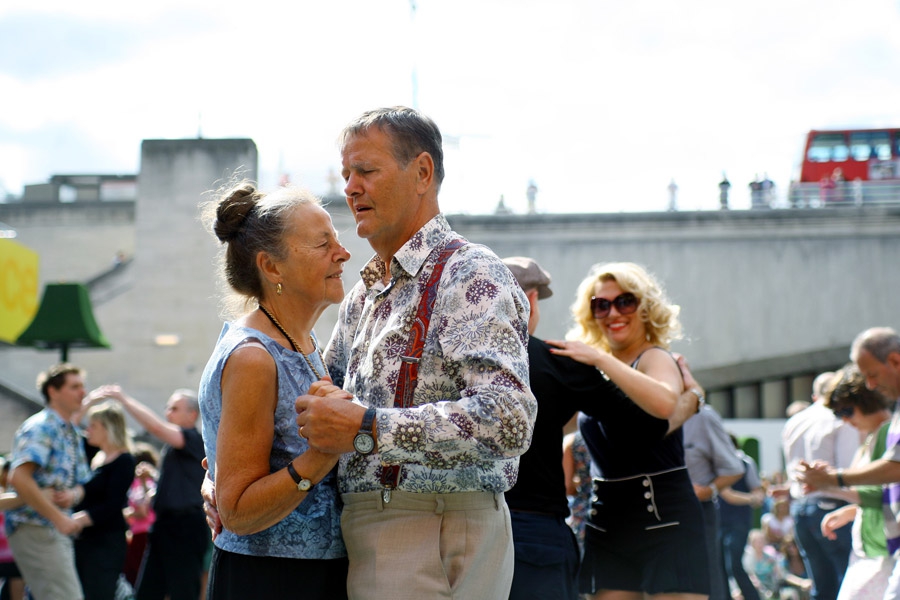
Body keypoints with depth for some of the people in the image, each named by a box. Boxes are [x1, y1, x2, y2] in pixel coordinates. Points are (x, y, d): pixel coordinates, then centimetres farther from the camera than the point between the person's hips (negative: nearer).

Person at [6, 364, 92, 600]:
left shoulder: (73, 436, 19)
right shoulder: (40, 427, -11)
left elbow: (79, 484, 25)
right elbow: (19, 478, -23)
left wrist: (73, 495, -2)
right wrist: (59, 518, -24)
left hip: (58, 531, 10)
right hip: (34, 528, -10)